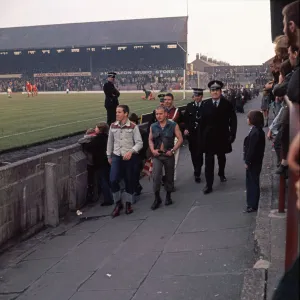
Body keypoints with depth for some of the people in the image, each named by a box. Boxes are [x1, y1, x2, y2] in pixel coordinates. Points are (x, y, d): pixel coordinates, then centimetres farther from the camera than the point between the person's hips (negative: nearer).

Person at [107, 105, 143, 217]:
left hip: (130, 157, -2)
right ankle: (118, 203, 10)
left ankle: (128, 204, 26)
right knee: (113, 180, -10)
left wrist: (131, 151, -24)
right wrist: (109, 156, 17)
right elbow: (110, 142, 14)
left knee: (129, 181, 7)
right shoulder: (113, 126, 4)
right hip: (116, 156, 2)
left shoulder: (133, 127, -7)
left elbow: (139, 143, -9)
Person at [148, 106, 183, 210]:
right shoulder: (153, 126, 2)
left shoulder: (173, 125, -4)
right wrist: (152, 150, -5)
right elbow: (150, 140, 11)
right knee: (156, 177, -11)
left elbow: (180, 139, -3)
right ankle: (157, 198, 2)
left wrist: (173, 150, -12)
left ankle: (168, 196, 29)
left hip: (169, 155, -1)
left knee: (169, 177, 10)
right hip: (157, 155, 1)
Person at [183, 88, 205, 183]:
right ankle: (197, 170, 31)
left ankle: (197, 174, -2)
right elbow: (185, 119, 7)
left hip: (201, 133, -4)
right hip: (191, 133, 4)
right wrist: (186, 128, -4)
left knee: (199, 153, -7)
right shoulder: (189, 106, 6)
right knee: (193, 152, 12)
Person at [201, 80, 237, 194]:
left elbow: (233, 120, -4)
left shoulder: (227, 104, -5)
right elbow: (203, 121, -2)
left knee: (221, 157, 21)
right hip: (209, 136, -1)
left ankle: (221, 173, 49)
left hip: (222, 136, 1)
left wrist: (232, 134, -10)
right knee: (209, 160, -4)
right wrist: (202, 135, -4)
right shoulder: (206, 104, -3)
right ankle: (209, 184, -2)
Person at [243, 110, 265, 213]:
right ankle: (251, 203, 28)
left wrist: (247, 162, -17)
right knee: (251, 182, 17)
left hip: (253, 162, -10)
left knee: (253, 183, -1)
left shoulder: (255, 132, -23)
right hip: (253, 161, 10)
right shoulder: (257, 130, 8)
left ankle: (253, 205, 8)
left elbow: (252, 149, -23)